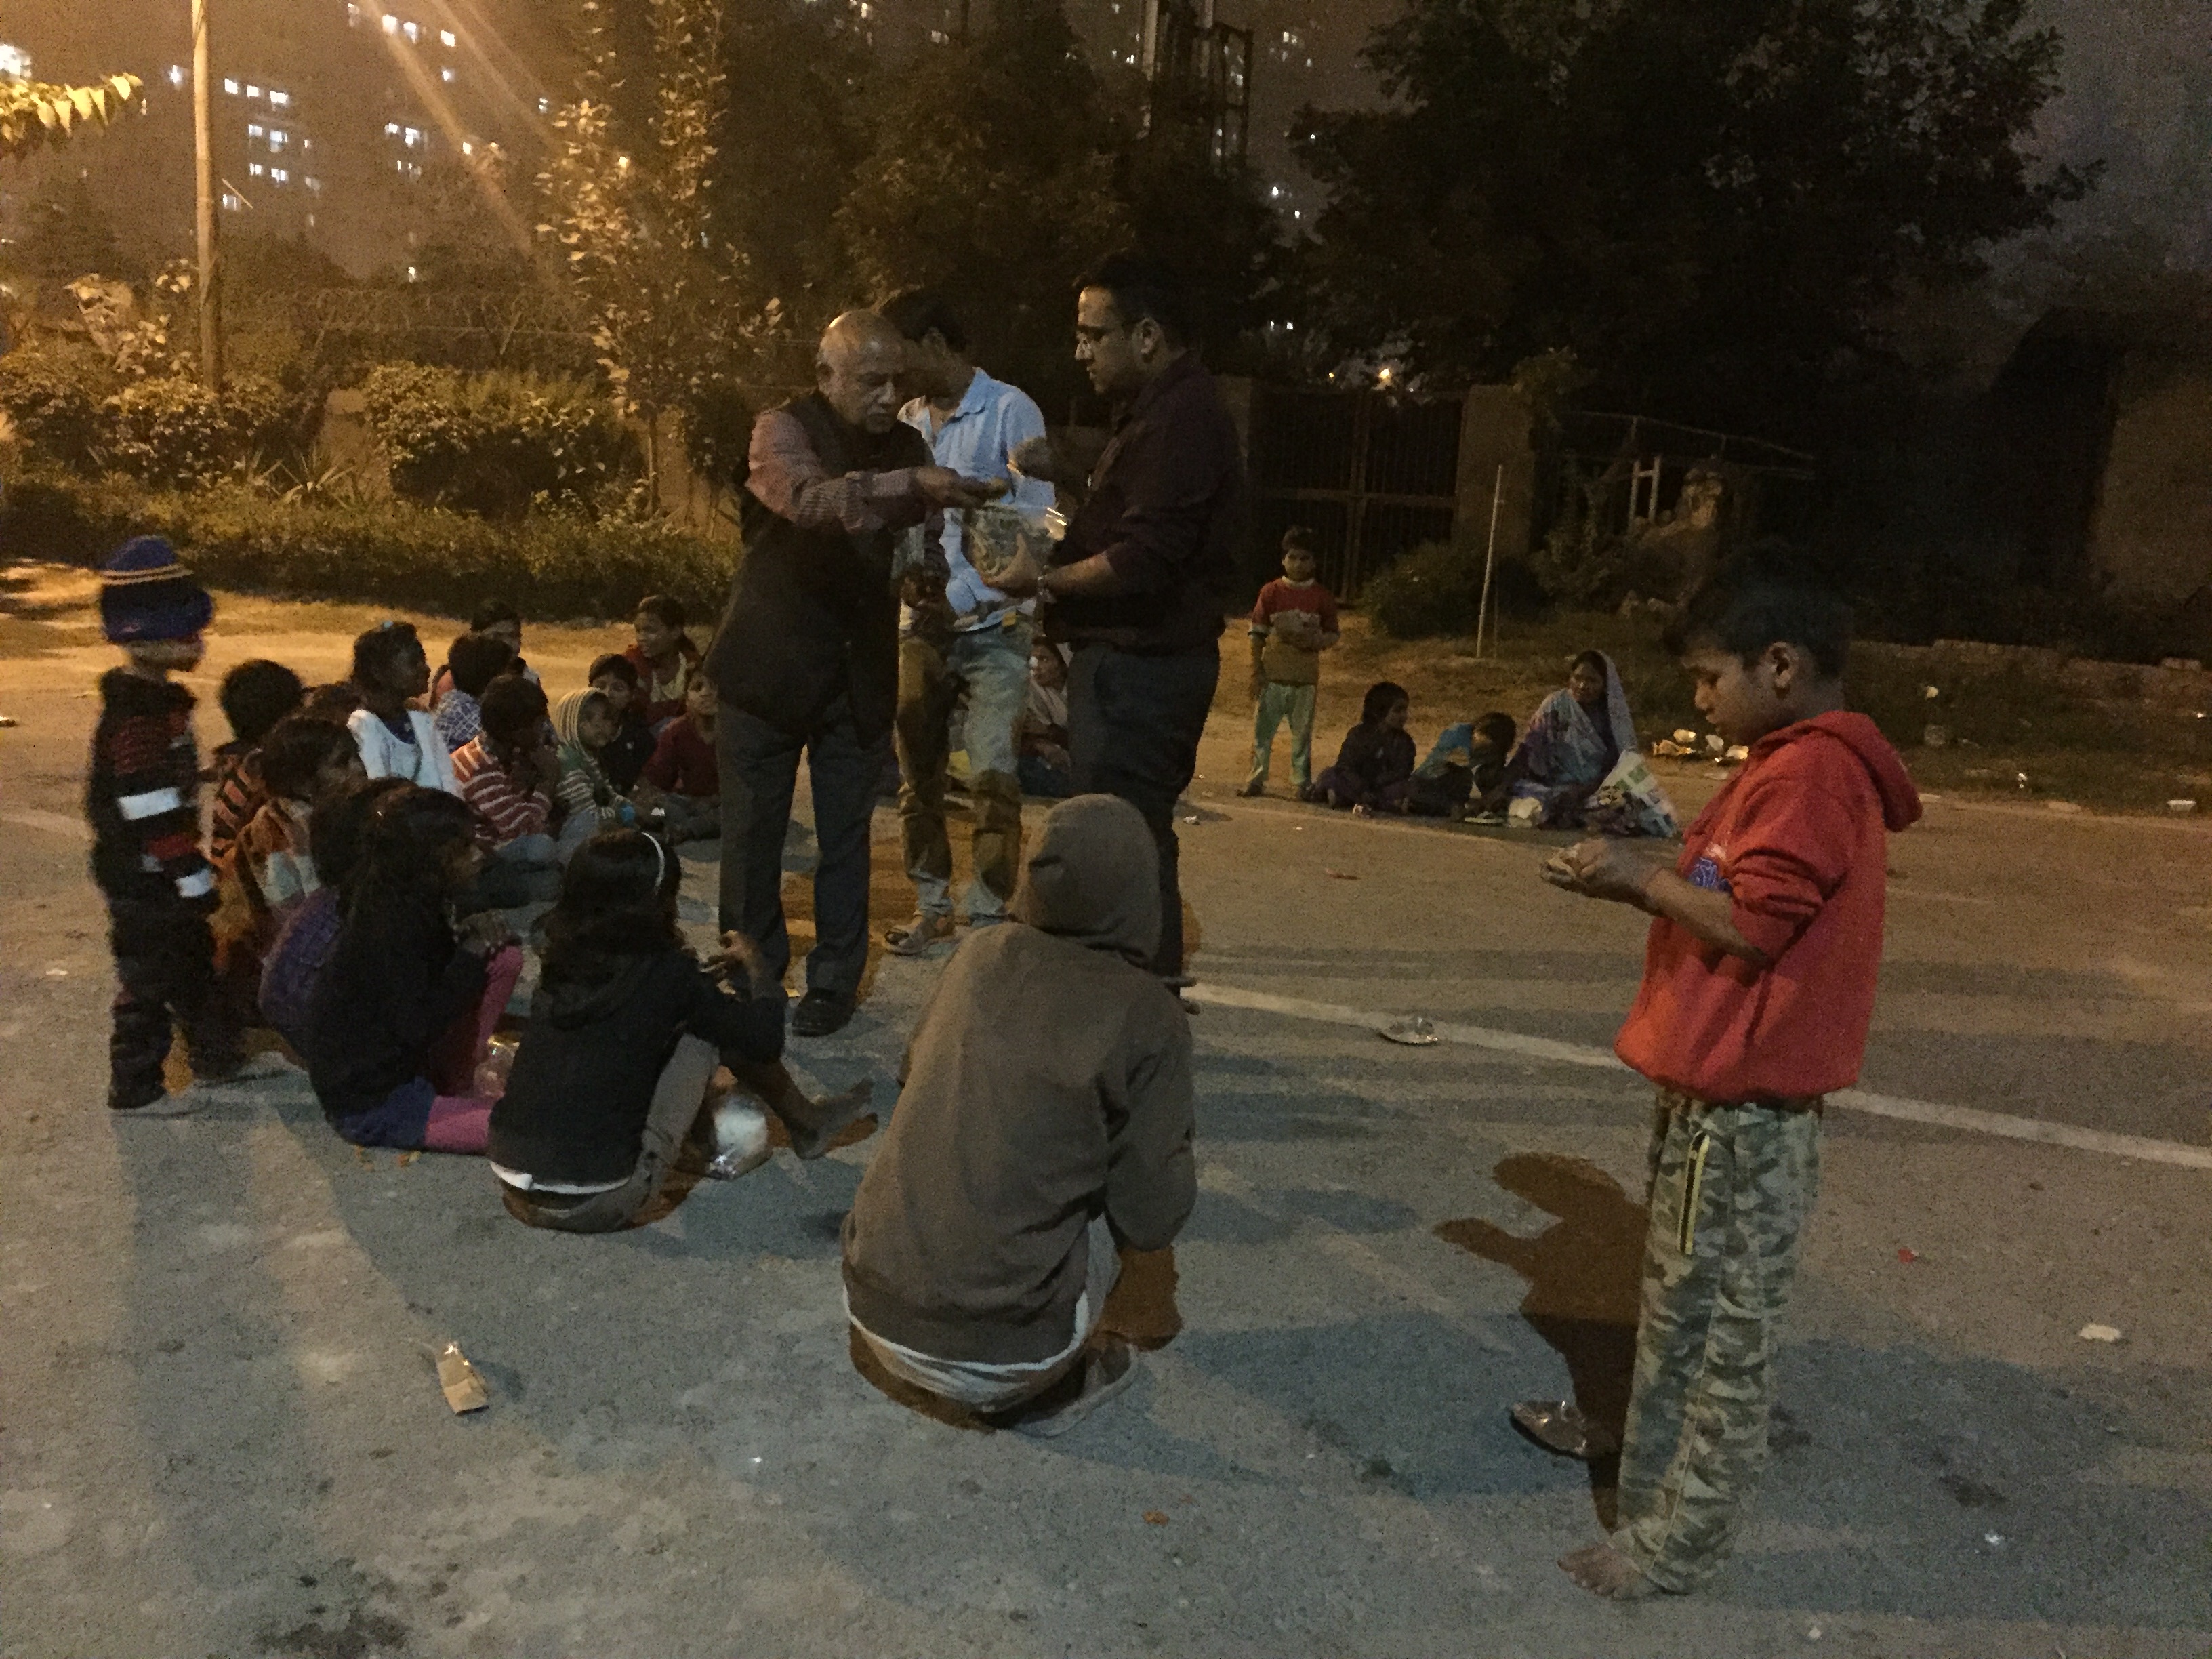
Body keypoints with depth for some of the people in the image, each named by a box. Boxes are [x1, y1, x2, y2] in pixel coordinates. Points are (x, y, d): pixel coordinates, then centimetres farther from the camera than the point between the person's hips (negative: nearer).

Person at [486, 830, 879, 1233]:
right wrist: (753, 962, 15)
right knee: (708, 1029, 4)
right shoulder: (665, 973, -13)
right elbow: (764, 1040, -2)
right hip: (596, 1206, -6)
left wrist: (696, 980, 32)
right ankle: (806, 1122, 24)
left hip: (515, 1191, 6)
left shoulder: (563, 961, 4)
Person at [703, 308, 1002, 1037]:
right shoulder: (781, 431, -10)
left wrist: (931, 573, -10)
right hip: (771, 667, -3)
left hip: (858, 672, 3)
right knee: (752, 832, 7)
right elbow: (810, 499, -31)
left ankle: (834, 979, 21)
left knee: (845, 834, 8)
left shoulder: (906, 445, 6)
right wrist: (916, 485, -45)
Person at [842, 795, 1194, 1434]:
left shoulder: (980, 956, 1)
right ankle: (1047, 1391, 14)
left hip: (872, 1312, 4)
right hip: (994, 1360, -4)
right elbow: (1152, 1219, -9)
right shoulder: (1148, 1016, -11)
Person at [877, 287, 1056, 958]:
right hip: (923, 623, 6)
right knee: (917, 771, 8)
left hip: (991, 625, -5)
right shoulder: (908, 419, 12)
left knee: (990, 774, -9)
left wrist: (964, 597, -15)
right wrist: (907, 575, -5)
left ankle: (988, 914, 2)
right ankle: (931, 903, 21)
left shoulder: (1010, 411, -6)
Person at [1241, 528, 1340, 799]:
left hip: (1306, 677, 0)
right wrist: (1256, 672, -2)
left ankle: (1302, 782, 15)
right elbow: (1257, 635, 4)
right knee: (1262, 729, 2)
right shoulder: (1271, 593, 2)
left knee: (1302, 732, 6)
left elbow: (1332, 634, 9)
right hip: (1272, 675, 0)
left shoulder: (1322, 598, 3)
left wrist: (1314, 641, -13)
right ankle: (1256, 779, 10)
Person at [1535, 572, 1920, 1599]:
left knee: (1724, 1324, 2)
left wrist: (1645, 876, -12)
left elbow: (1752, 927, -23)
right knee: (1681, 1298, 23)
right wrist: (1637, 879, 5)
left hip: (1746, 1102, -10)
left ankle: (1681, 1540, 14)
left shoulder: (1810, 773, -19)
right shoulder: (1793, 766, 14)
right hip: (1712, 1085, 10)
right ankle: (1650, 1452, 40)